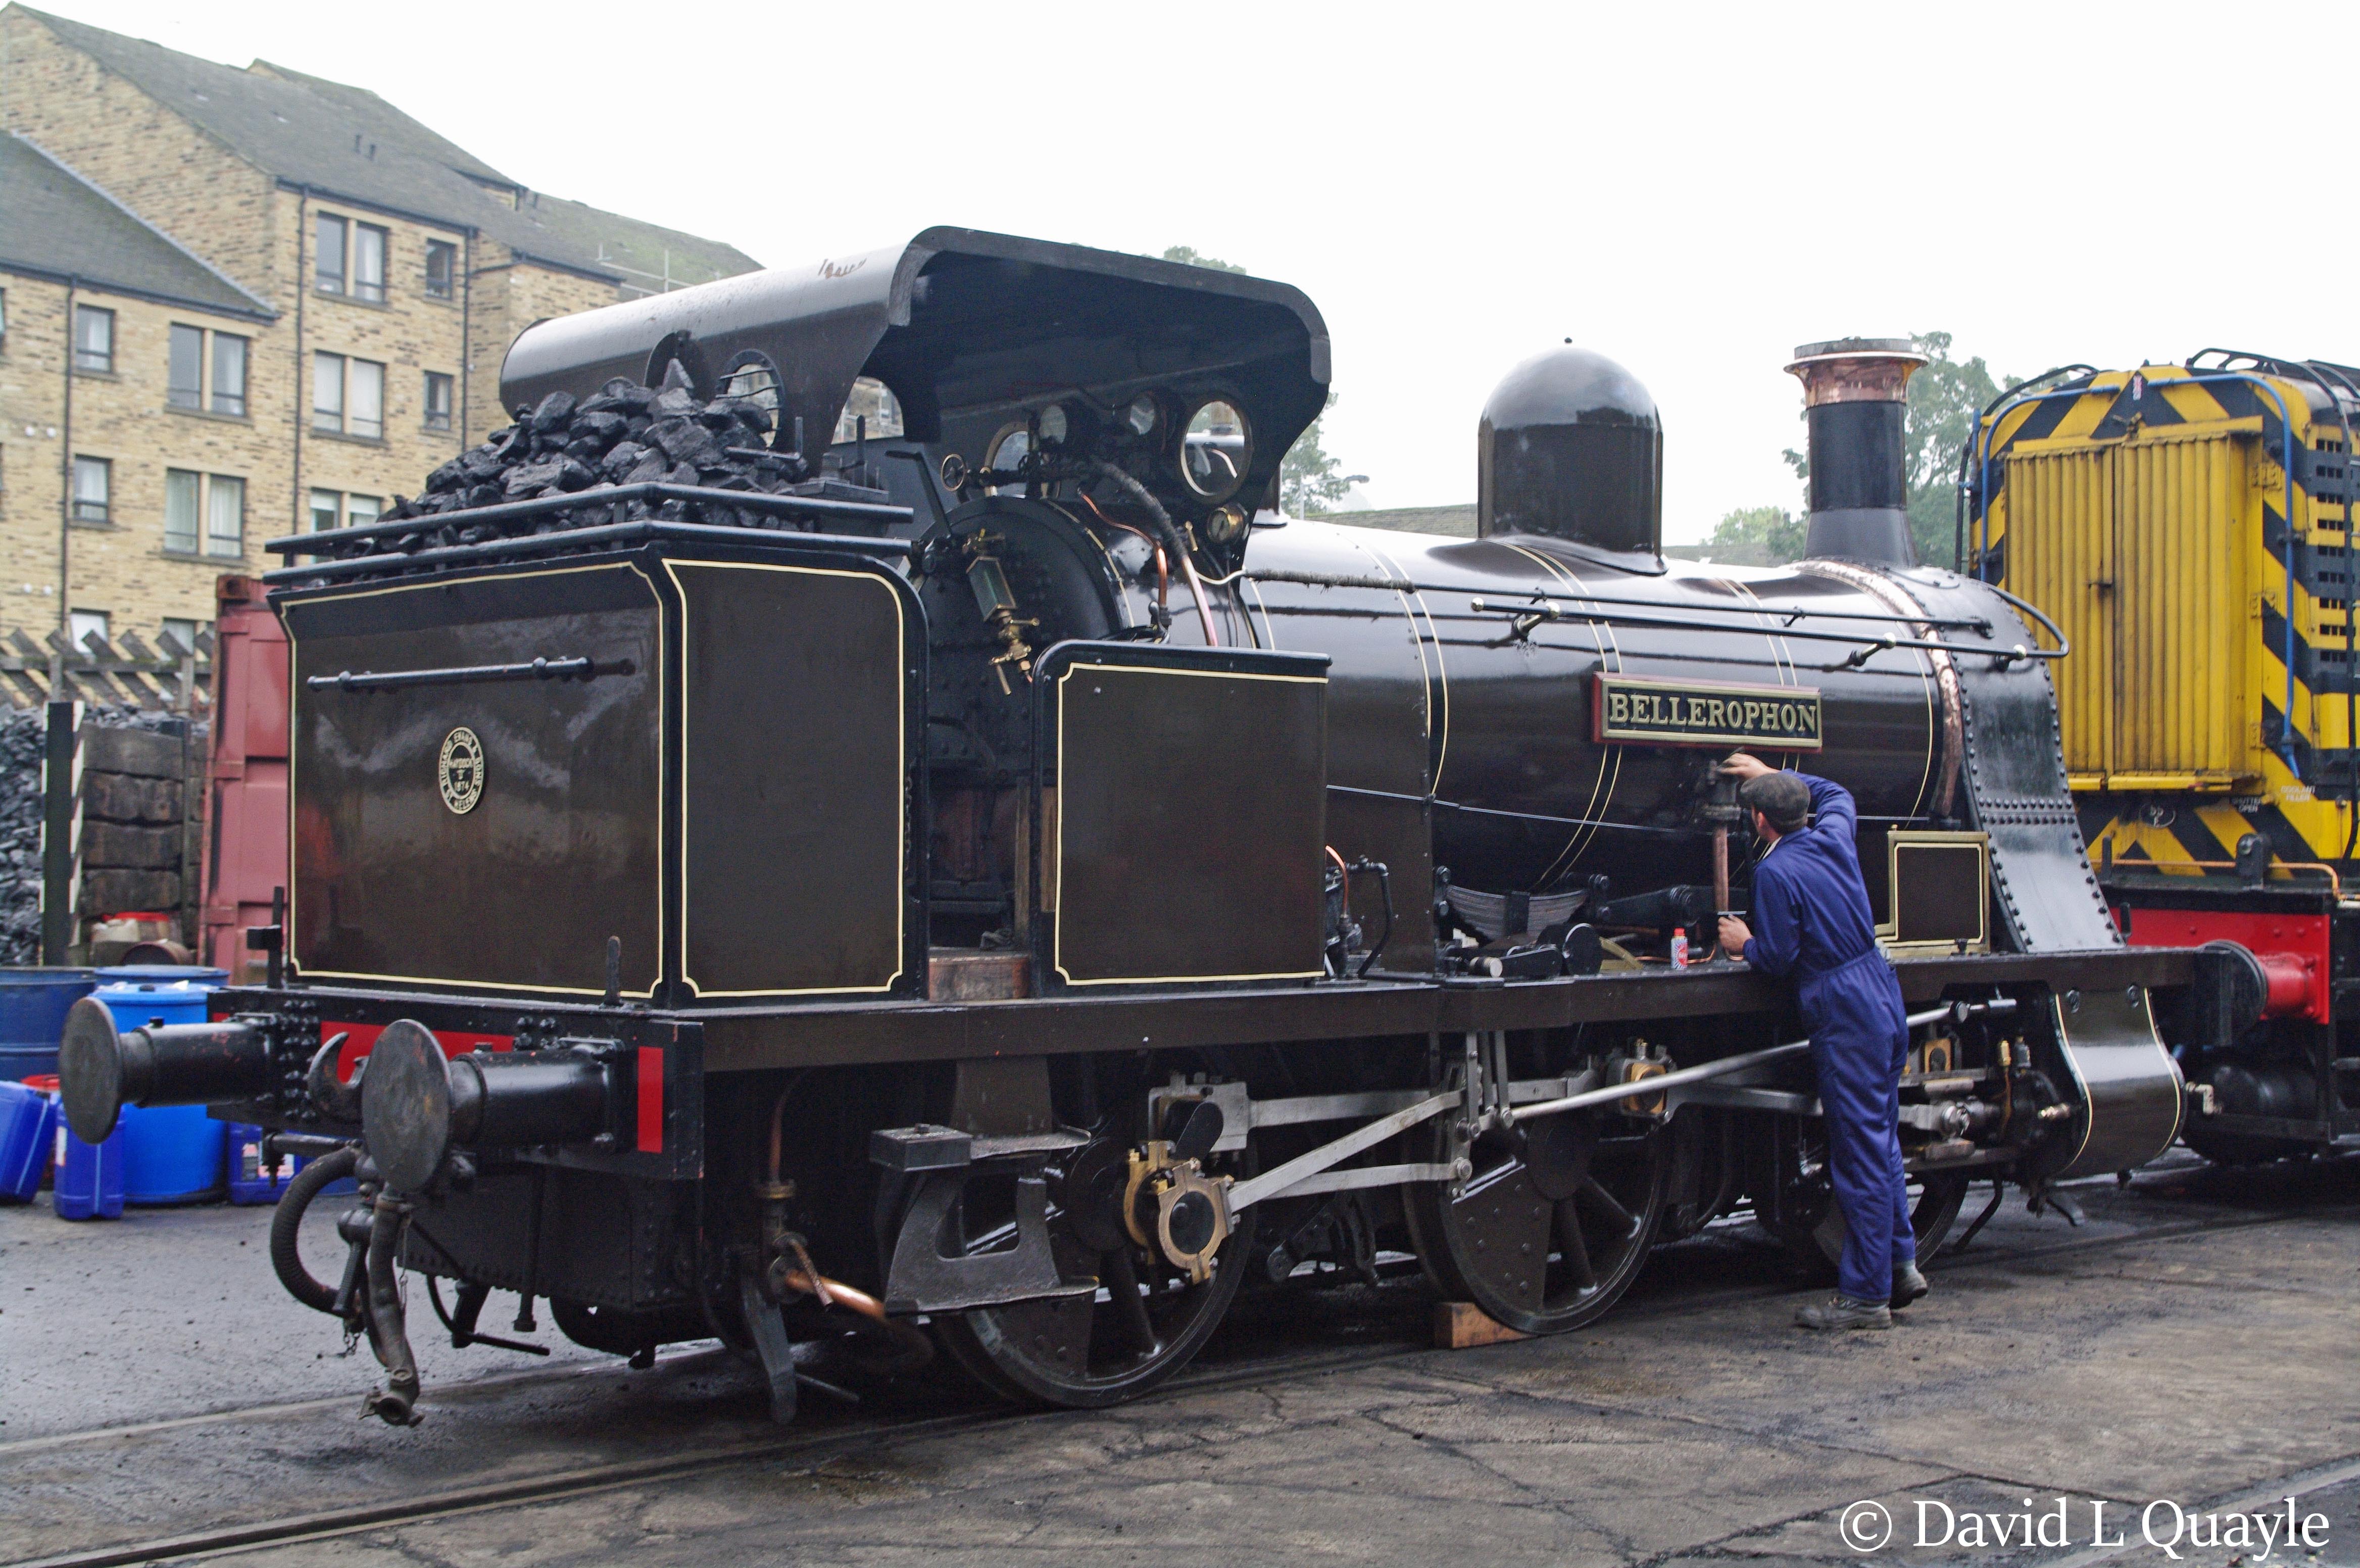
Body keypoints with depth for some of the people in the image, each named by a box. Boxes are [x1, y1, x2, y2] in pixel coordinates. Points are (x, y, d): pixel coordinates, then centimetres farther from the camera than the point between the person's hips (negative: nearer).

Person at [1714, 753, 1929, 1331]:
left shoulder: (1776, 872, -14)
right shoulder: (1834, 837, 7)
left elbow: (1777, 959, -13)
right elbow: (1838, 794, 31)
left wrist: (1744, 944, 8)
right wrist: (1771, 775, 34)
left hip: (1845, 1019, -8)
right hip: (1885, 999, 8)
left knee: (1859, 1156, -4)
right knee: (1879, 1141, 19)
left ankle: (1866, 1296, 1)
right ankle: (1900, 1265, 24)